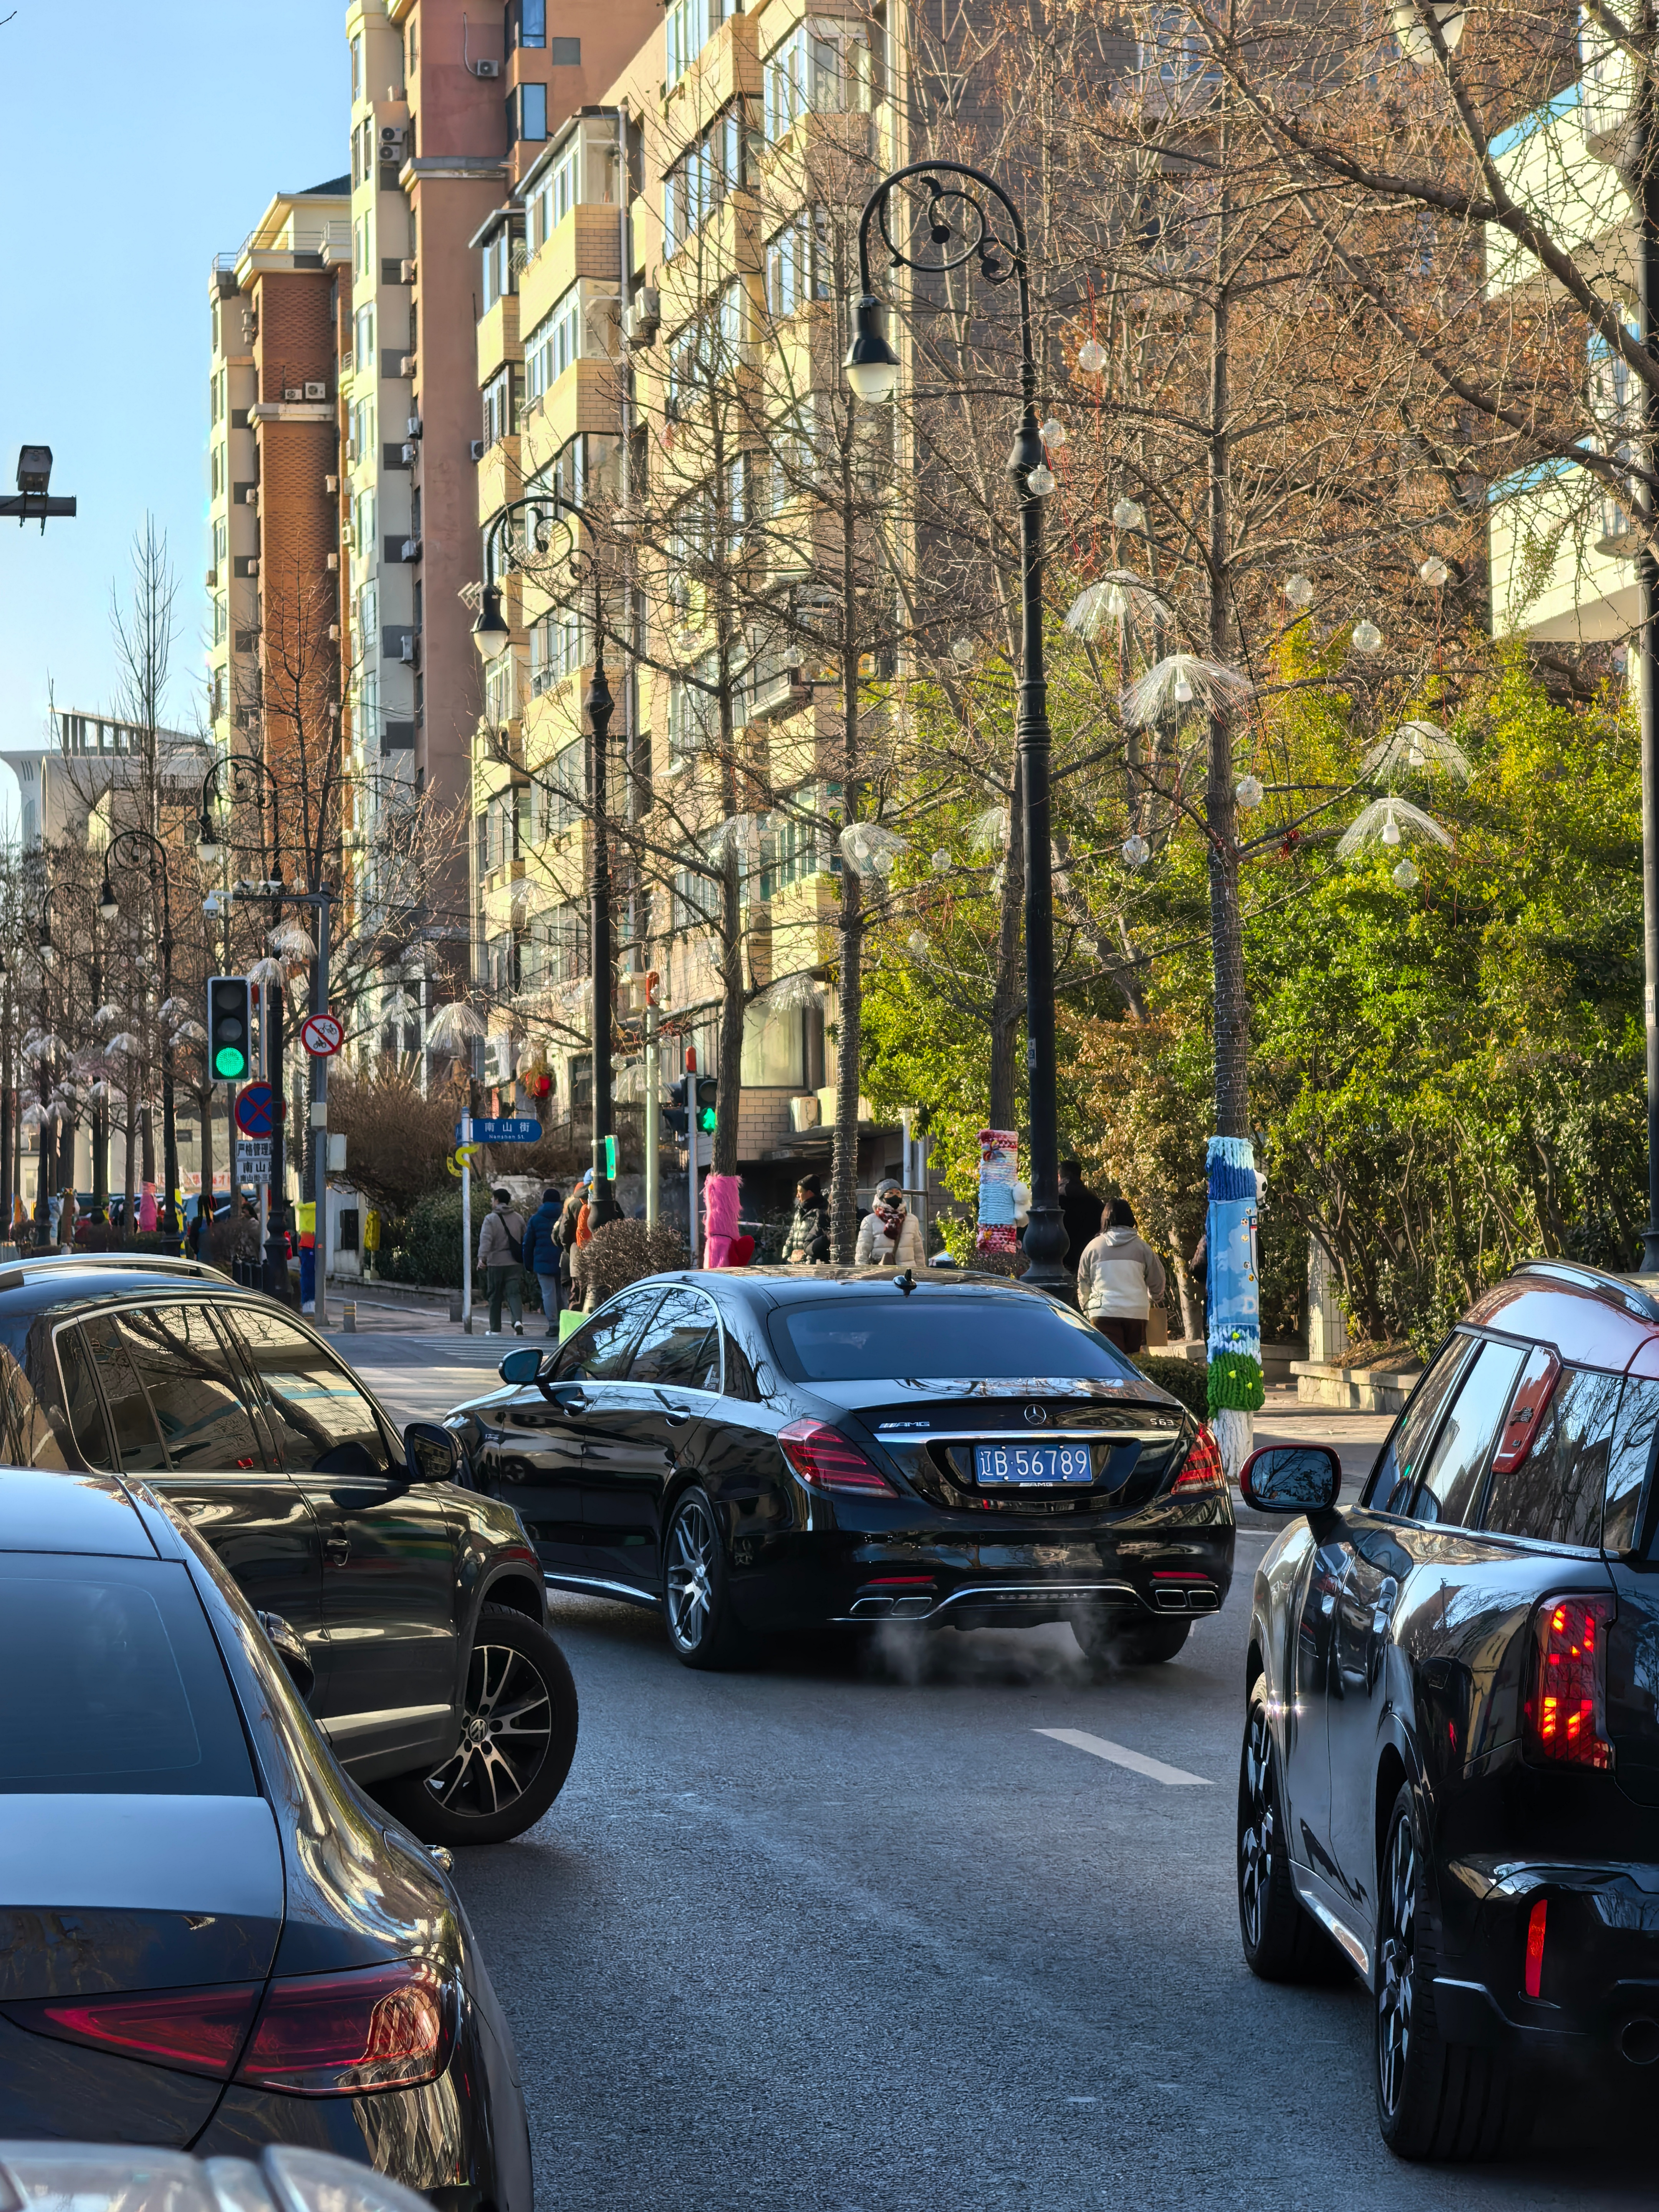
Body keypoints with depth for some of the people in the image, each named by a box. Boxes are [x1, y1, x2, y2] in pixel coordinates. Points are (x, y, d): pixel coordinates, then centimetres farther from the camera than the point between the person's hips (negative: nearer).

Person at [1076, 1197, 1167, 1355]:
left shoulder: (1093, 1246, 5)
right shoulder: (1142, 1248, 6)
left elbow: (1083, 1282, 15)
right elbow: (1157, 1281, 15)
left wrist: (1085, 1306, 33)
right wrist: (1155, 1299, 37)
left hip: (1103, 1312, -1)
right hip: (1137, 1312, 1)